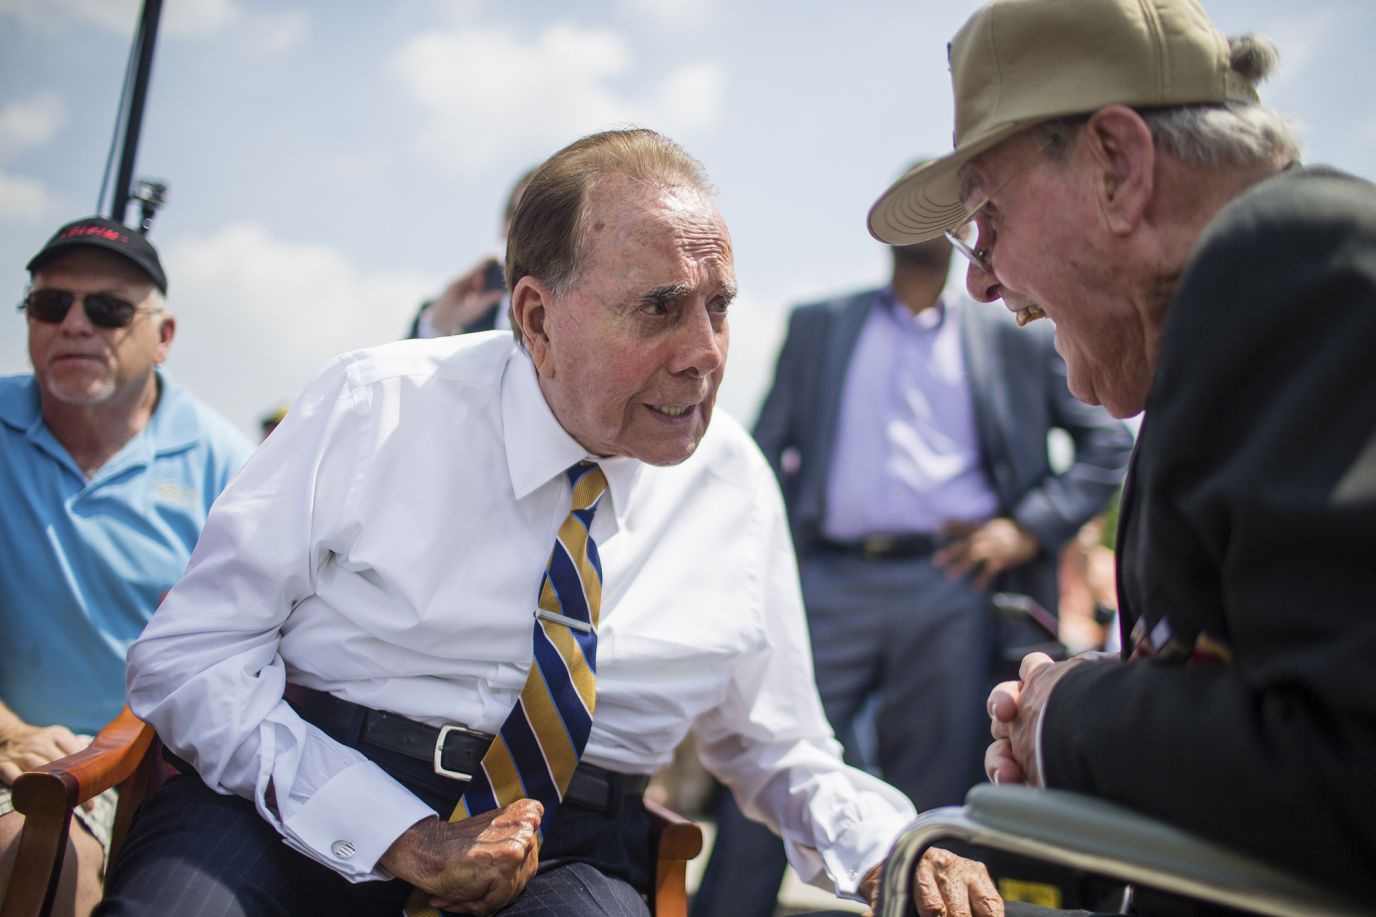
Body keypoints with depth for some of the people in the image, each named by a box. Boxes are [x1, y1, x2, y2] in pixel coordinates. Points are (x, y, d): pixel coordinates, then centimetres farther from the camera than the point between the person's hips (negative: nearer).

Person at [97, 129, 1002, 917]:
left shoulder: (735, 485, 2)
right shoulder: (375, 408, -7)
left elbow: (780, 751, 14)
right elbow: (189, 654, -6)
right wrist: (394, 833, -18)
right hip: (305, 802, -2)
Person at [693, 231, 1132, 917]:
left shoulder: (1013, 340, 16)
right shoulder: (816, 326, 19)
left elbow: (1109, 442, 15)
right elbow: (768, 446, 14)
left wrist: (1029, 528, 1)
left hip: (950, 585, 0)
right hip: (829, 583, 1)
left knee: (934, 801, 0)